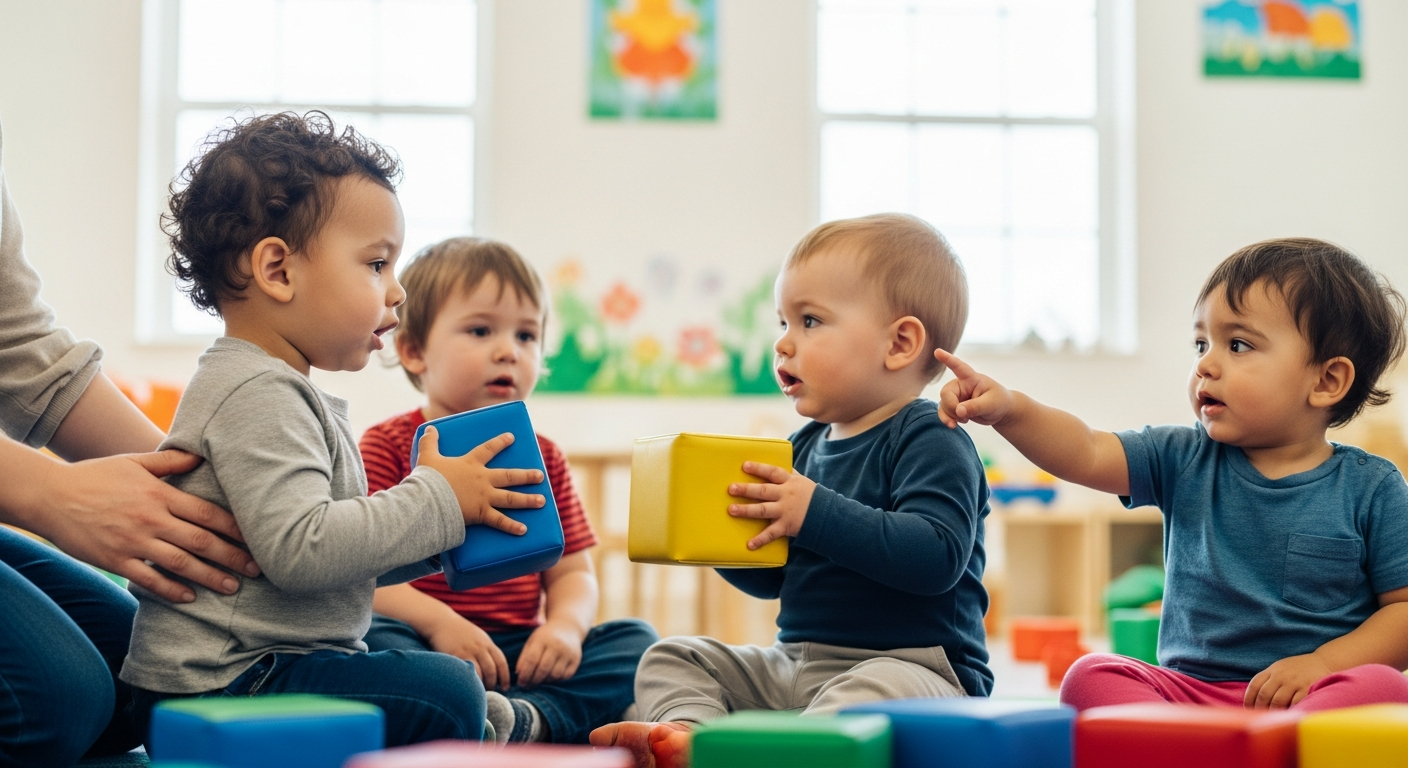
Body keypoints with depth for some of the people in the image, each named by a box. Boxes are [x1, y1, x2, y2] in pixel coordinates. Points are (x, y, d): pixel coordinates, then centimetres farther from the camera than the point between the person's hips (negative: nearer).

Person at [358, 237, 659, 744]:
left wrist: (565, 626, -11)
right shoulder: (388, 446, 2)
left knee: (635, 640, -14)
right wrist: (437, 622, -25)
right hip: (428, 644, -4)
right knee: (368, 635, -33)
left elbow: (571, 572, 13)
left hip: (521, 652, 4)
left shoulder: (542, 458, 16)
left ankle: (528, 720, -35)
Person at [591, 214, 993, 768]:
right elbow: (772, 578, 23)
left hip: (909, 665, -9)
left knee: (876, 692, -40)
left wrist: (816, 514, -25)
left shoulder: (931, 441, -9)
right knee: (672, 657, 4)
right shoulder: (808, 446, 14)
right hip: (793, 666, 9)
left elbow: (936, 556, -26)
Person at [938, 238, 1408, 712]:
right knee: (1091, 677, -21)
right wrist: (1010, 409, -23)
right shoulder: (1184, 460, 8)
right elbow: (1086, 454, -5)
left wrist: (1321, 663, -13)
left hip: (1305, 695, -2)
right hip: (1190, 688, 3)